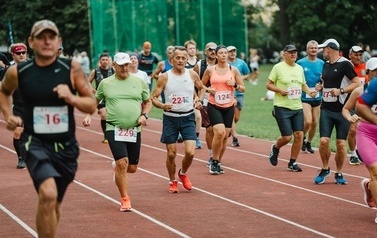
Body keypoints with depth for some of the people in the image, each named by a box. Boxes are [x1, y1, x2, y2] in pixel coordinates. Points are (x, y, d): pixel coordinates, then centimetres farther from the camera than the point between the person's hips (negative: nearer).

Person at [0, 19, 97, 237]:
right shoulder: (18, 72, -5)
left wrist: (71, 98, -20)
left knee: (54, 203, 18)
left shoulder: (72, 68, -7)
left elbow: (92, 105, -2)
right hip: (35, 143, -2)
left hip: (65, 145, 2)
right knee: (48, 194, -27)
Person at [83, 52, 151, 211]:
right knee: (122, 163, -16)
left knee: (132, 168, 7)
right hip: (114, 130, -2)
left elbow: (148, 102, 15)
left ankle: (117, 167, 44)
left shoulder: (139, 82, 5)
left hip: (135, 131, 2)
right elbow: (95, 100, 17)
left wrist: (144, 115, -3)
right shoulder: (105, 83, 3)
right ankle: (125, 199, -4)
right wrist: (88, 115, 3)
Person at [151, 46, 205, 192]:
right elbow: (154, 97, -2)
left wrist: (199, 100, 2)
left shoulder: (192, 75, 0)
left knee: (190, 152, -11)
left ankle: (183, 173, 19)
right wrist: (162, 106, -22)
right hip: (170, 118, -1)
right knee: (171, 153, 3)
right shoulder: (165, 77, -5)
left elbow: (201, 88, 20)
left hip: (188, 117, 1)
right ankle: (172, 181, 24)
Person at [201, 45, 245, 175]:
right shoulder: (210, 70, 0)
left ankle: (218, 162, 24)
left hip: (229, 107, 3)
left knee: (225, 136, 6)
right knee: (219, 132, -21)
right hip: (214, 106, -3)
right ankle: (214, 161, -4)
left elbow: (243, 88, 7)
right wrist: (208, 89, -9)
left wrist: (235, 85, -12)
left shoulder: (233, 70, 3)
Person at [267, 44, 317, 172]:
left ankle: (292, 163, 11)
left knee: (299, 135, -3)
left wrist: (309, 91, 4)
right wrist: (279, 90, -19)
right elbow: (268, 85, -3)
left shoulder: (300, 68, 11)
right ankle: (275, 148, 26)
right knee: (287, 137, -8)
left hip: (297, 108, 5)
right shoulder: (278, 67, -5)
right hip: (282, 108, -5)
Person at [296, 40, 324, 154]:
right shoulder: (300, 63, -3)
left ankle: (308, 143, 28)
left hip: (317, 97, 4)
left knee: (315, 123, 8)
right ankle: (302, 138, 12)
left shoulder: (321, 63, 6)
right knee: (308, 121, -16)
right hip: (304, 97, -4)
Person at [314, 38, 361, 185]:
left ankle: (339, 173, 13)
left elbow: (357, 83, -11)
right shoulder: (326, 65, 13)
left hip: (342, 109, -5)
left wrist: (341, 90, -21)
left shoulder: (345, 64, -8)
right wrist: (320, 87, 8)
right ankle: (325, 169, 13)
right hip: (326, 109, 5)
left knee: (341, 144, -2)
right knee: (324, 141, -6)